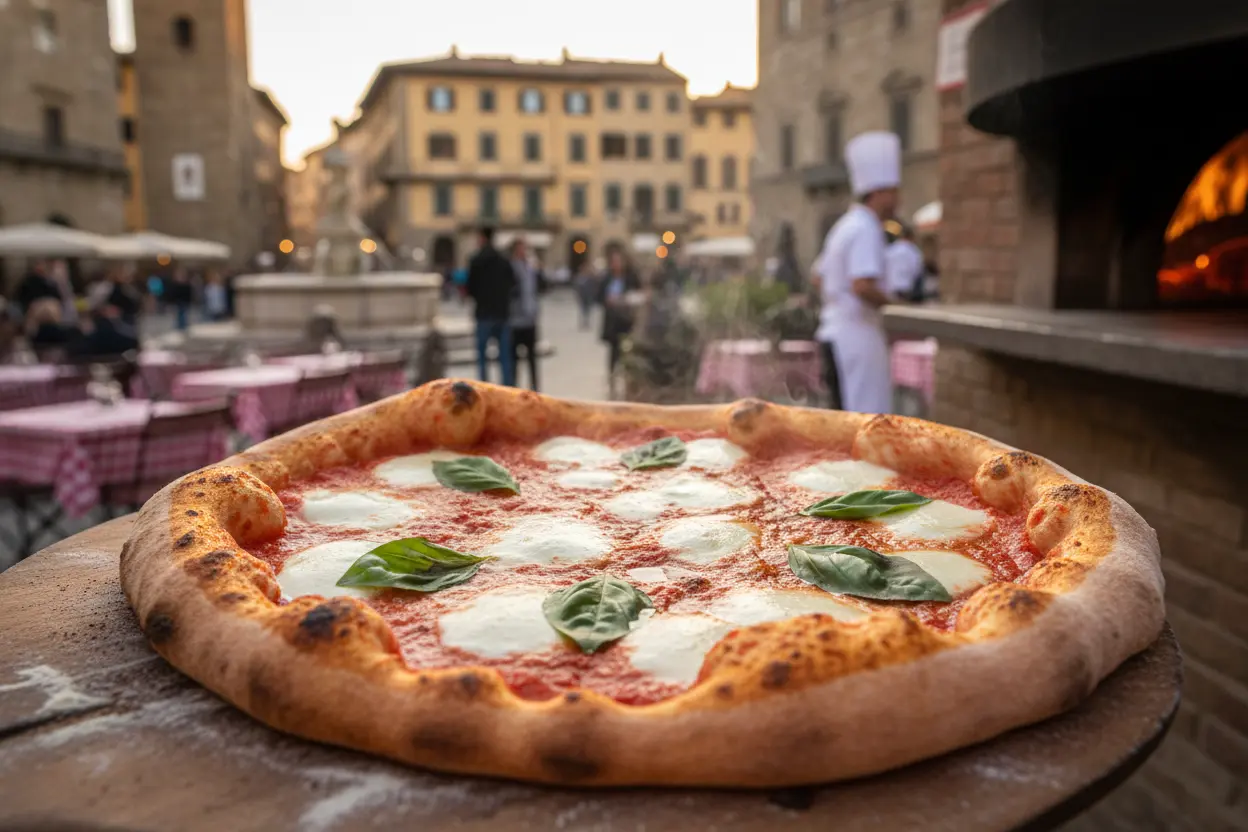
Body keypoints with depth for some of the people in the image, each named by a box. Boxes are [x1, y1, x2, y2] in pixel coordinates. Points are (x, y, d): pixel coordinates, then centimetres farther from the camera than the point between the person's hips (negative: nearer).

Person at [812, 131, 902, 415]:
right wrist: (892, 302, -11)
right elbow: (863, 286, -25)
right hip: (856, 337, -10)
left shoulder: (845, 226, 17)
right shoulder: (866, 229, -14)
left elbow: (820, 277, 25)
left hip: (836, 333, 10)